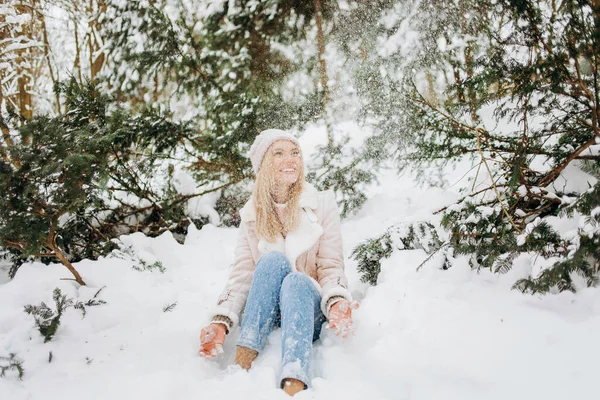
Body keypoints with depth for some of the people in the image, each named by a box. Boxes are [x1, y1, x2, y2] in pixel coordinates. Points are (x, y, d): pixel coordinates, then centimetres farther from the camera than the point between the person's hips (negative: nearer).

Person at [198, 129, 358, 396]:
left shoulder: (322, 205, 0)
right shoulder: (252, 215, 5)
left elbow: (330, 266, -6)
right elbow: (242, 274, -4)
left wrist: (337, 303, -28)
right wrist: (221, 322, -22)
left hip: (310, 309, -1)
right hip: (265, 315, 1)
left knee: (296, 280, -35)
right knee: (273, 259, -29)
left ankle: (294, 388, -56)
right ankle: (241, 371, -38)